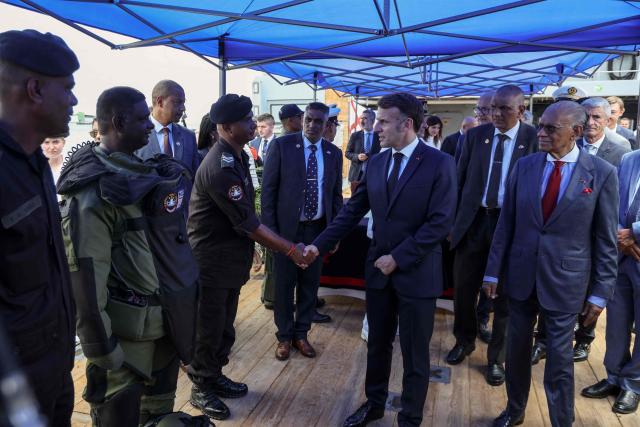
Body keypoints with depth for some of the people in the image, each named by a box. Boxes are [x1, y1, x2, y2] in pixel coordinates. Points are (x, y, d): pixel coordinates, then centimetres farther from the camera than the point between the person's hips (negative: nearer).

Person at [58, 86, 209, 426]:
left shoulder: (142, 169, 8)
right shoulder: (94, 191, -18)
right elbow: (85, 275, -20)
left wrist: (186, 291, 19)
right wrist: (103, 349, -17)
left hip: (168, 316, 8)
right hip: (130, 330, -8)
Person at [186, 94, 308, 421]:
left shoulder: (238, 155, 5)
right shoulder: (219, 167, -25)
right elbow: (247, 222, -24)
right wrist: (291, 250, -19)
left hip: (231, 257, 9)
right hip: (211, 260, -9)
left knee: (224, 326, 20)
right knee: (208, 328, 8)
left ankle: (215, 377, 38)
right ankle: (200, 389, 27)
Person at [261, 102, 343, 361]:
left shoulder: (334, 153, 4)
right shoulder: (282, 145, -6)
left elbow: (336, 195, 9)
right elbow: (268, 189, -5)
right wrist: (269, 228, -10)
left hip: (318, 229, 3)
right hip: (286, 227, -3)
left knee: (310, 284, 12)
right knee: (284, 285, 8)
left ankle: (301, 334, 30)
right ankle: (284, 336, 26)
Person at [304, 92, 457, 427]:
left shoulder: (440, 164, -11)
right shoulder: (376, 163, 5)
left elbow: (440, 223, -17)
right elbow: (352, 211, 6)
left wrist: (398, 258, -17)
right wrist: (320, 245, -2)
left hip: (417, 273, -4)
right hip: (378, 268, 5)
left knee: (414, 354, 11)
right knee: (377, 344, 19)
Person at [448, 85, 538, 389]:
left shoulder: (535, 139, -6)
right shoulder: (475, 135, 2)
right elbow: (461, 180, 6)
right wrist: (451, 220, 4)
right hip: (473, 221, 3)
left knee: (505, 295, 10)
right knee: (463, 289, 13)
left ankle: (497, 358, 29)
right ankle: (464, 341, 39)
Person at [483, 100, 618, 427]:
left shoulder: (602, 173, -8)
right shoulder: (524, 166, -1)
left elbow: (606, 240, -4)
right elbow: (505, 224, 2)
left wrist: (600, 293, -4)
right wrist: (493, 272, 2)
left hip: (565, 282, -3)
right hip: (520, 276, 3)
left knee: (560, 361, 9)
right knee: (516, 351, 17)